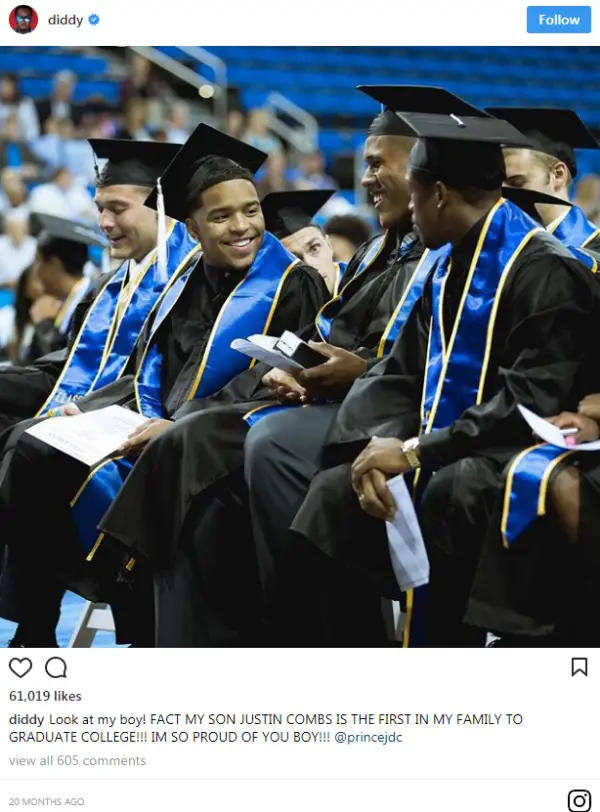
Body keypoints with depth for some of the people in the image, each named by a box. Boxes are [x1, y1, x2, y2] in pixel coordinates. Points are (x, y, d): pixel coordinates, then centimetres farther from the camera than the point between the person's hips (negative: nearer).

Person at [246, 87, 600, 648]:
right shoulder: (448, 266, 15)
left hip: (496, 465, -8)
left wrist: (416, 451, -19)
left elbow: (534, 402, -21)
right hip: (435, 459, 8)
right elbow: (398, 376, 12)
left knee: (445, 493, -38)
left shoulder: (544, 273, -12)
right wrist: (380, 443, -11)